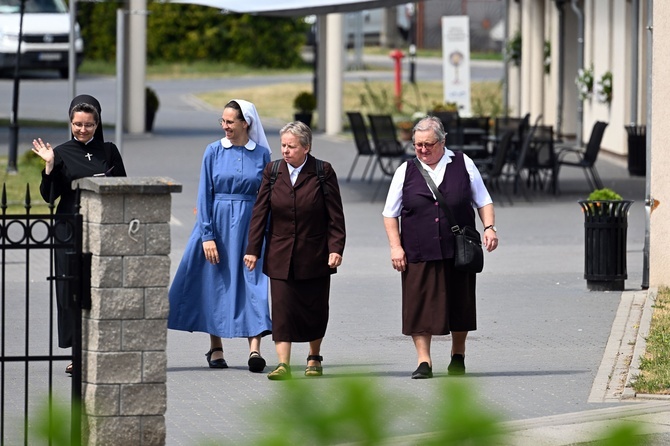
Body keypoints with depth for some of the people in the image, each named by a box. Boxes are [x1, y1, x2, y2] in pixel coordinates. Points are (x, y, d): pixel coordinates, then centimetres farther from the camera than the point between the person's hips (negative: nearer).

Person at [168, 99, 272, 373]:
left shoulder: (262, 154, 2)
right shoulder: (214, 152, 1)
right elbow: (205, 195, 0)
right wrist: (207, 235, -8)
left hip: (250, 226, -1)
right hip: (218, 224, 1)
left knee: (254, 284, -10)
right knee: (216, 285, 6)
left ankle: (255, 348, -17)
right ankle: (215, 348, 18)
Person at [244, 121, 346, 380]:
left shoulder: (323, 172, -3)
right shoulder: (272, 172, 3)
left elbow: (335, 215, -3)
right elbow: (260, 213, 4)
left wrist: (336, 248, -11)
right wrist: (253, 249, 0)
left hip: (314, 256, -1)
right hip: (280, 257, 1)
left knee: (315, 309, 8)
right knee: (282, 308, -8)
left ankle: (314, 359, 27)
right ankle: (283, 364, -11)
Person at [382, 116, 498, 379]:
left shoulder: (463, 165, 5)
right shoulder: (405, 172, 5)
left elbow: (483, 201, 12)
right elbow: (390, 213, 9)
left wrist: (489, 227, -4)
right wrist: (395, 246, -1)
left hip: (458, 253, 0)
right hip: (419, 255, 0)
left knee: (459, 304, 7)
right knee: (419, 307, -5)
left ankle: (458, 356, 24)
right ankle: (424, 362, 0)